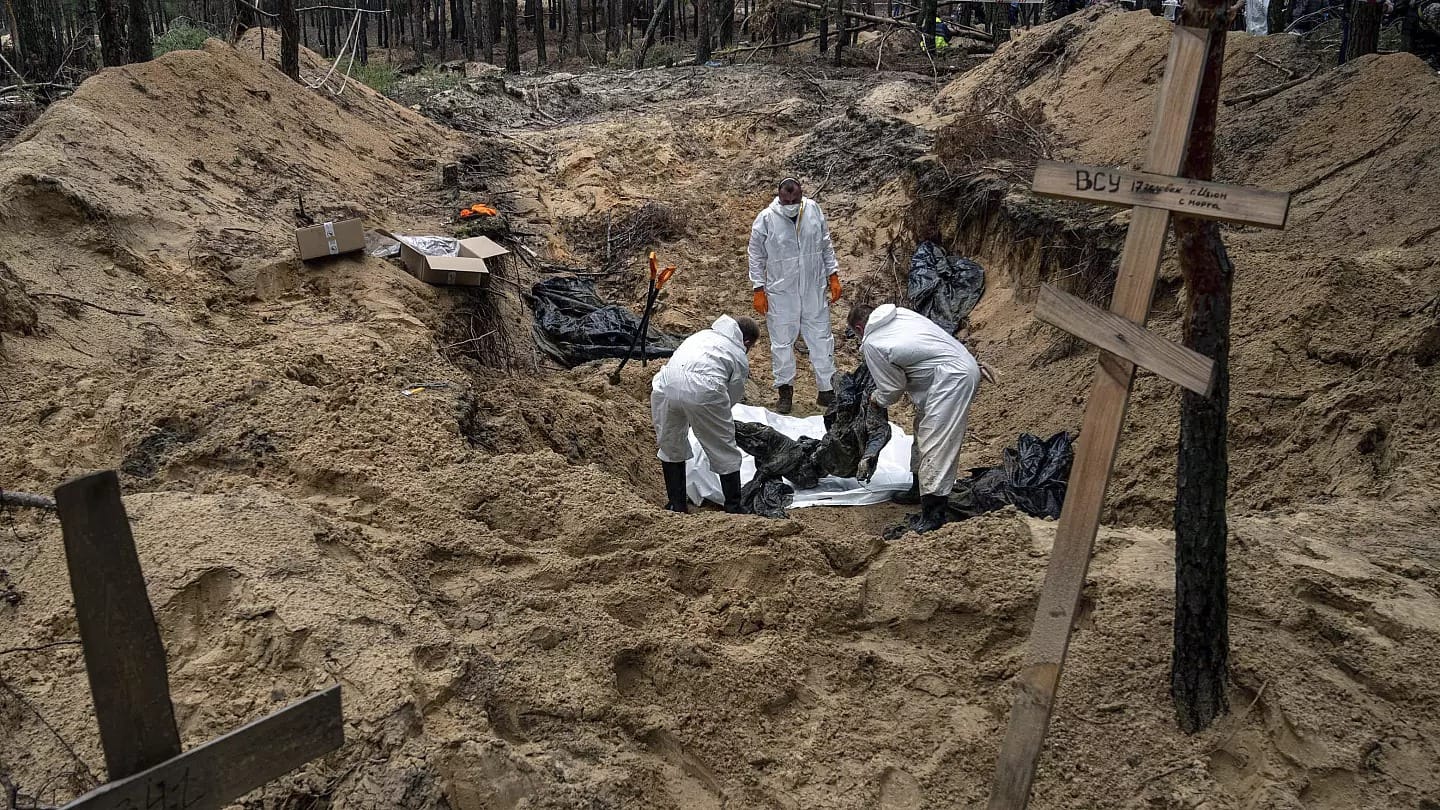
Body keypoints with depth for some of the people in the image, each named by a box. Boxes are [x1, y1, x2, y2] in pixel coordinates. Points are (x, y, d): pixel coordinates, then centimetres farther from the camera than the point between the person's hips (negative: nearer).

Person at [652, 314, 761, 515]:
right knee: (724, 453, 14)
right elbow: (732, 398, 22)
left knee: (670, 446, 24)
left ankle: (676, 506, 31)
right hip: (702, 391, -4)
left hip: (666, 384, 4)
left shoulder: (703, 334, 34)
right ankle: (734, 510, 22)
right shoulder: (740, 358, 21)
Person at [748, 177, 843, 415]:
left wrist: (833, 277, 6)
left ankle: (827, 390, 18)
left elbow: (826, 246, 8)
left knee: (821, 339, 7)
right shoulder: (766, 219, -12)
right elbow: (756, 256, -3)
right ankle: (785, 390, 22)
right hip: (781, 293, -2)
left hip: (814, 289, 3)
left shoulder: (814, 210, -4)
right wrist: (758, 290, -5)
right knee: (782, 342, 6)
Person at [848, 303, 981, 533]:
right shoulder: (899, 313, 13)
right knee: (923, 430, 21)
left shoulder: (871, 344, -9)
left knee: (935, 443, -11)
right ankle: (920, 489, 34)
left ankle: (934, 512, -11)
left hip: (953, 379, -10)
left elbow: (892, 389, -1)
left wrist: (875, 399, 21)